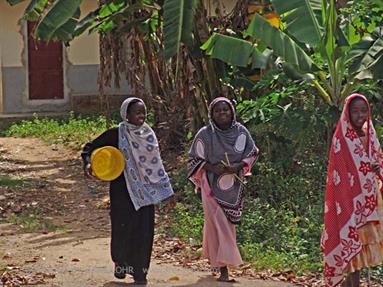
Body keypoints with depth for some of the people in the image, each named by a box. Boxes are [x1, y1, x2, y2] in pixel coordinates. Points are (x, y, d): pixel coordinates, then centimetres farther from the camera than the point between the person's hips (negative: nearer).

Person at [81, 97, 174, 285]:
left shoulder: (149, 134, 6)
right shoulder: (116, 134, -8)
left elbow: (155, 164, 14)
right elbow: (89, 148, -5)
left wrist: (167, 190, 14)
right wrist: (88, 163, -25)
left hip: (145, 190, 3)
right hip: (123, 190, -3)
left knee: (144, 230, 0)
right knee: (123, 227, 4)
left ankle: (139, 271, 10)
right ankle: (120, 263, 30)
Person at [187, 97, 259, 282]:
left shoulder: (241, 131, -1)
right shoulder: (205, 134, -8)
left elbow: (252, 152, 9)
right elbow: (194, 160, -1)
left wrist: (238, 166, -9)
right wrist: (212, 168, -17)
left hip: (234, 186, 3)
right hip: (212, 186, -3)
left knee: (228, 224, 10)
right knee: (219, 224, -7)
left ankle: (212, 256, 31)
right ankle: (223, 268, -4)